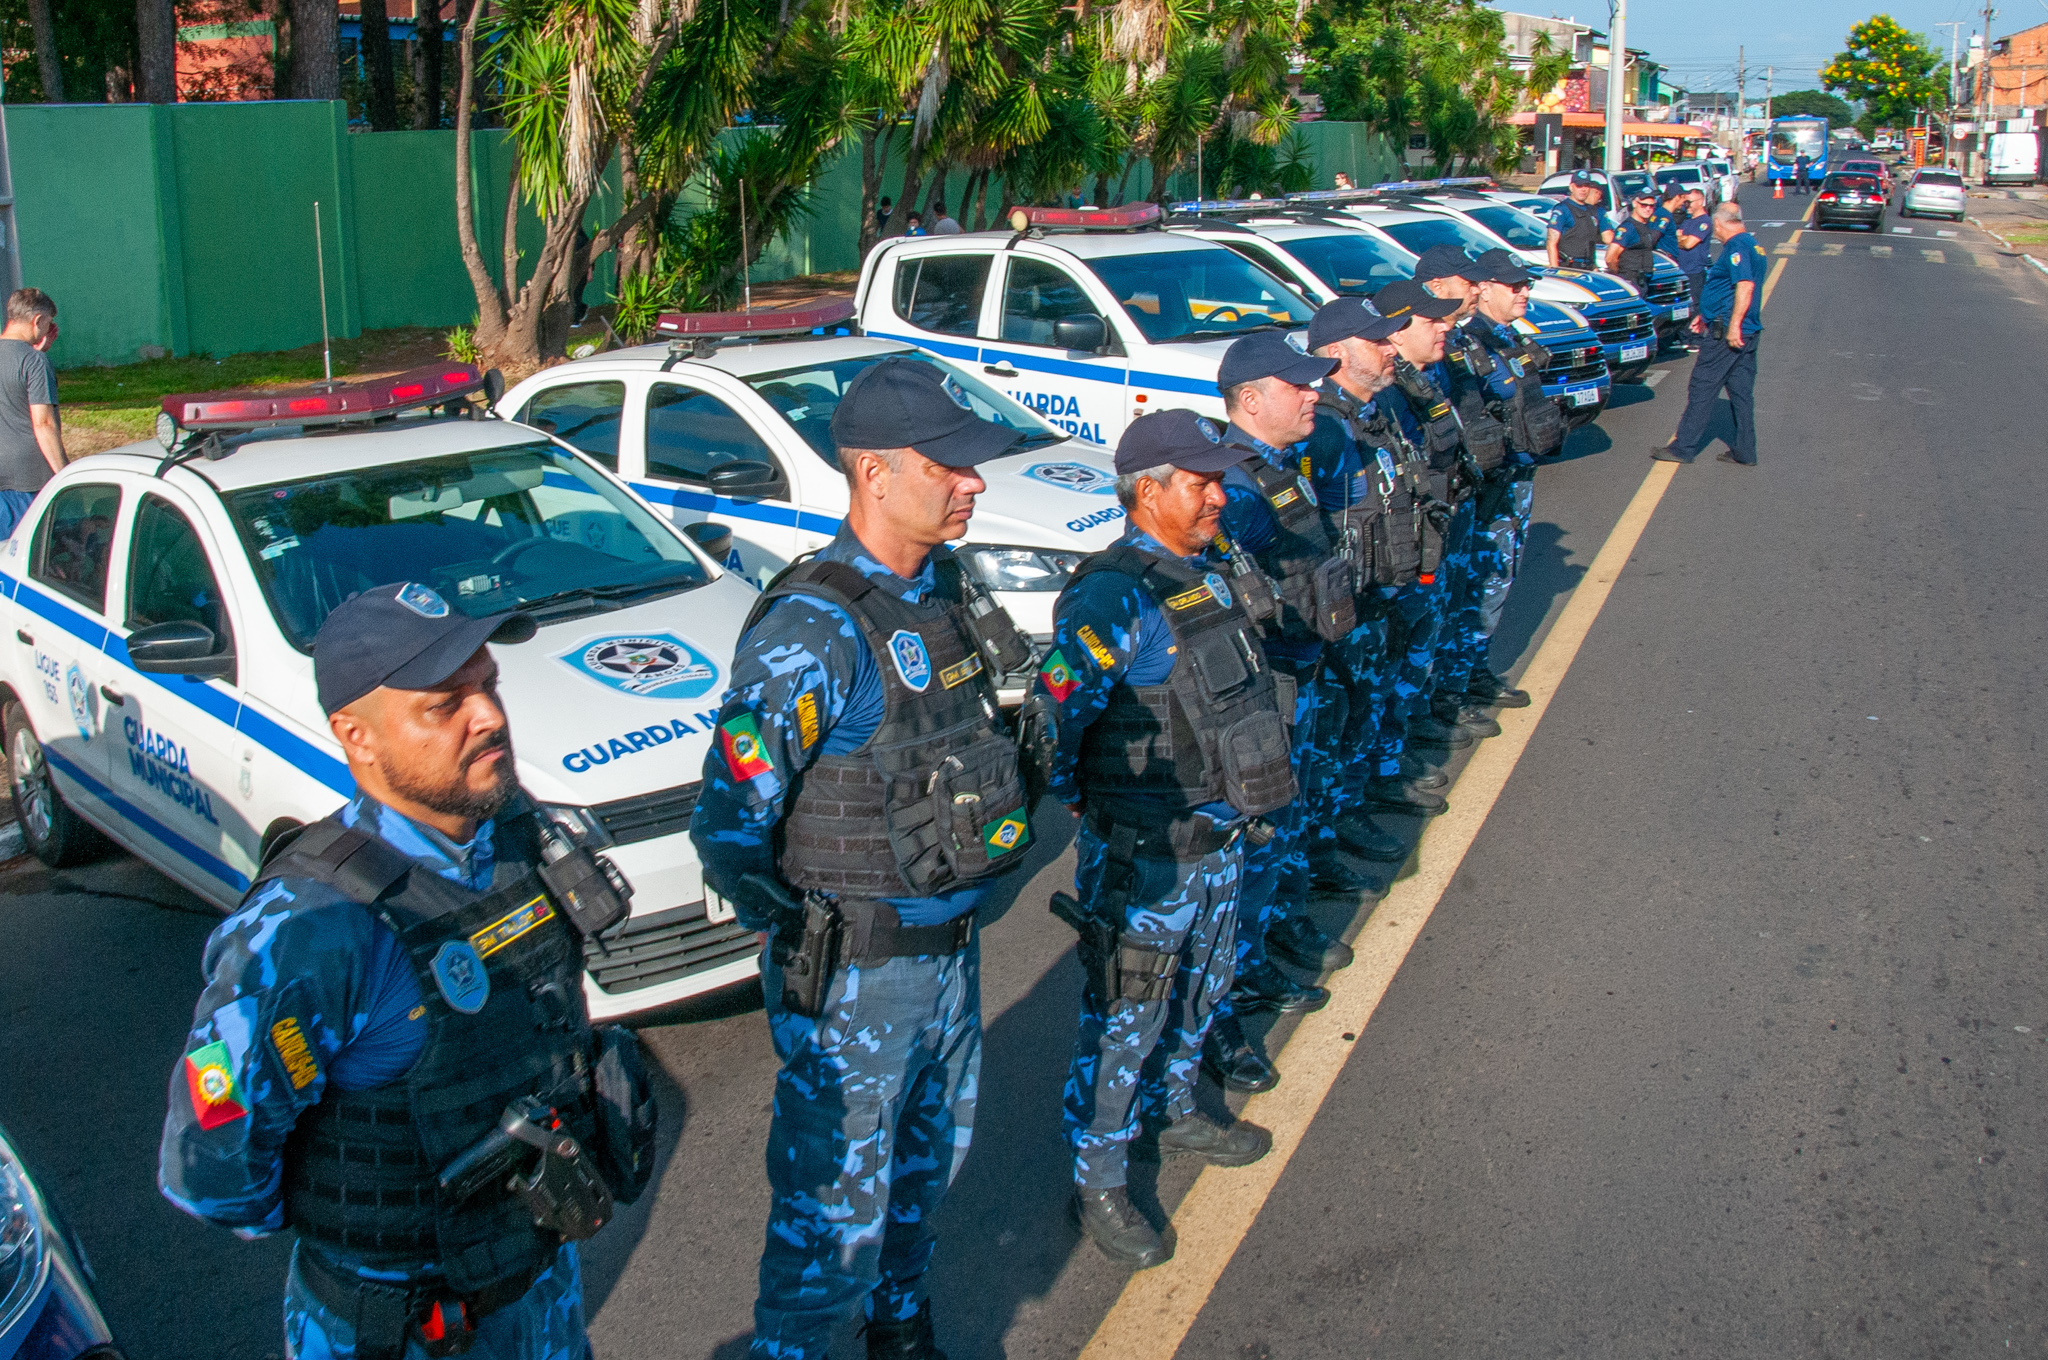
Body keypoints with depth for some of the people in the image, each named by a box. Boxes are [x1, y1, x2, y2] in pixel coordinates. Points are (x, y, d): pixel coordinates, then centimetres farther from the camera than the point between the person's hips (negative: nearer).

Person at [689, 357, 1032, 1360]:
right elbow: (729, 824, -24)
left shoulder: (948, 590, 1)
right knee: (836, 1205, 7)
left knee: (930, 1157, 27)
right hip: (856, 974, -8)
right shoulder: (815, 628, -25)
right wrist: (798, 939, -12)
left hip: (949, 945, 8)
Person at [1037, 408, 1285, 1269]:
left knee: (1200, 991, 24)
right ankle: (1098, 1182, 18)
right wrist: (1086, 805, -12)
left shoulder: (1211, 573, 6)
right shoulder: (1114, 597, -23)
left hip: (1221, 839, 9)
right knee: (1123, 1022, 3)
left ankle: (1171, 1114, 46)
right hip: (1144, 855, -9)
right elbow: (1054, 715, -23)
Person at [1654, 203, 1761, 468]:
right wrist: (1707, 315, 31)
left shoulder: (1736, 246, -14)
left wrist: (1734, 324, -28)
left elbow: (1746, 285, -25)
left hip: (1727, 334, -10)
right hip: (1748, 332, 10)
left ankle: (1683, 447, 0)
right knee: (1741, 391, 11)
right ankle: (1744, 452, 13)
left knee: (1701, 390, -4)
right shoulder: (1752, 245, 18)